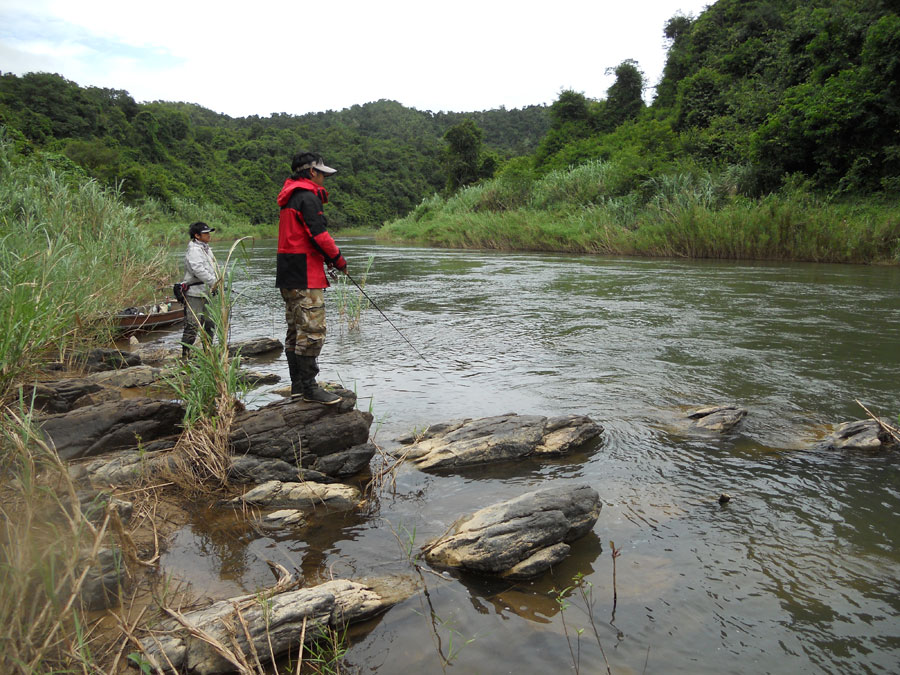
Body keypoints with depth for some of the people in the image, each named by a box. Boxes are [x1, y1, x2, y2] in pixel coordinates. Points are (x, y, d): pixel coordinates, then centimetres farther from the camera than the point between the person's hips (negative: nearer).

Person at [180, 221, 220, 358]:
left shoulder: (206, 248, 17)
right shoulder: (193, 250, -14)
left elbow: (214, 268, 22)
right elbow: (198, 269, -27)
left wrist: (218, 281, 8)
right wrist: (213, 282, -29)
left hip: (206, 293, 10)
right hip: (194, 294, -9)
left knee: (208, 324, 15)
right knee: (192, 325, -9)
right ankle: (185, 354, -4)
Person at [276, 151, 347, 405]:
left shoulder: (291, 197, 20)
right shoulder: (307, 197, -11)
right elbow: (318, 234, -17)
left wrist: (327, 257, 13)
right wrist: (338, 259, -4)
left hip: (288, 275, 11)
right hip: (305, 275, -11)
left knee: (296, 329, 13)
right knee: (312, 330, -9)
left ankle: (297, 385, 20)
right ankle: (308, 387, -6)